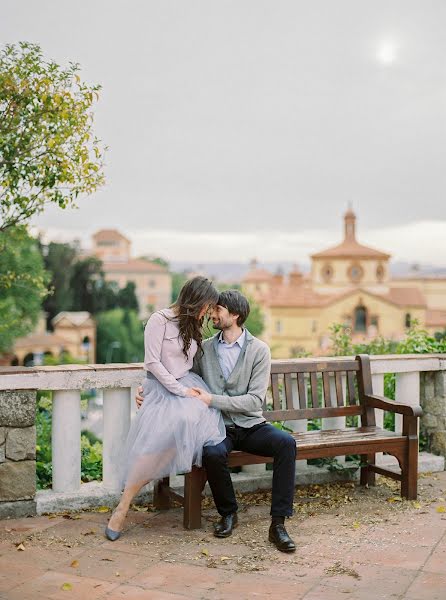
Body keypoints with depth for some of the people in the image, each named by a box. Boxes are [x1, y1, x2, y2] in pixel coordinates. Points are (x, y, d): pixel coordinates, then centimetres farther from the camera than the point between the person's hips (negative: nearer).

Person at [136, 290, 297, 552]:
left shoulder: (259, 350, -3)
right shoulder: (204, 349, 6)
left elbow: (255, 400, -11)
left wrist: (212, 400, -19)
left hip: (252, 425, -1)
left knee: (286, 442, -30)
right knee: (213, 454, -34)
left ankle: (278, 523, -23)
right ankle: (228, 513, -5)